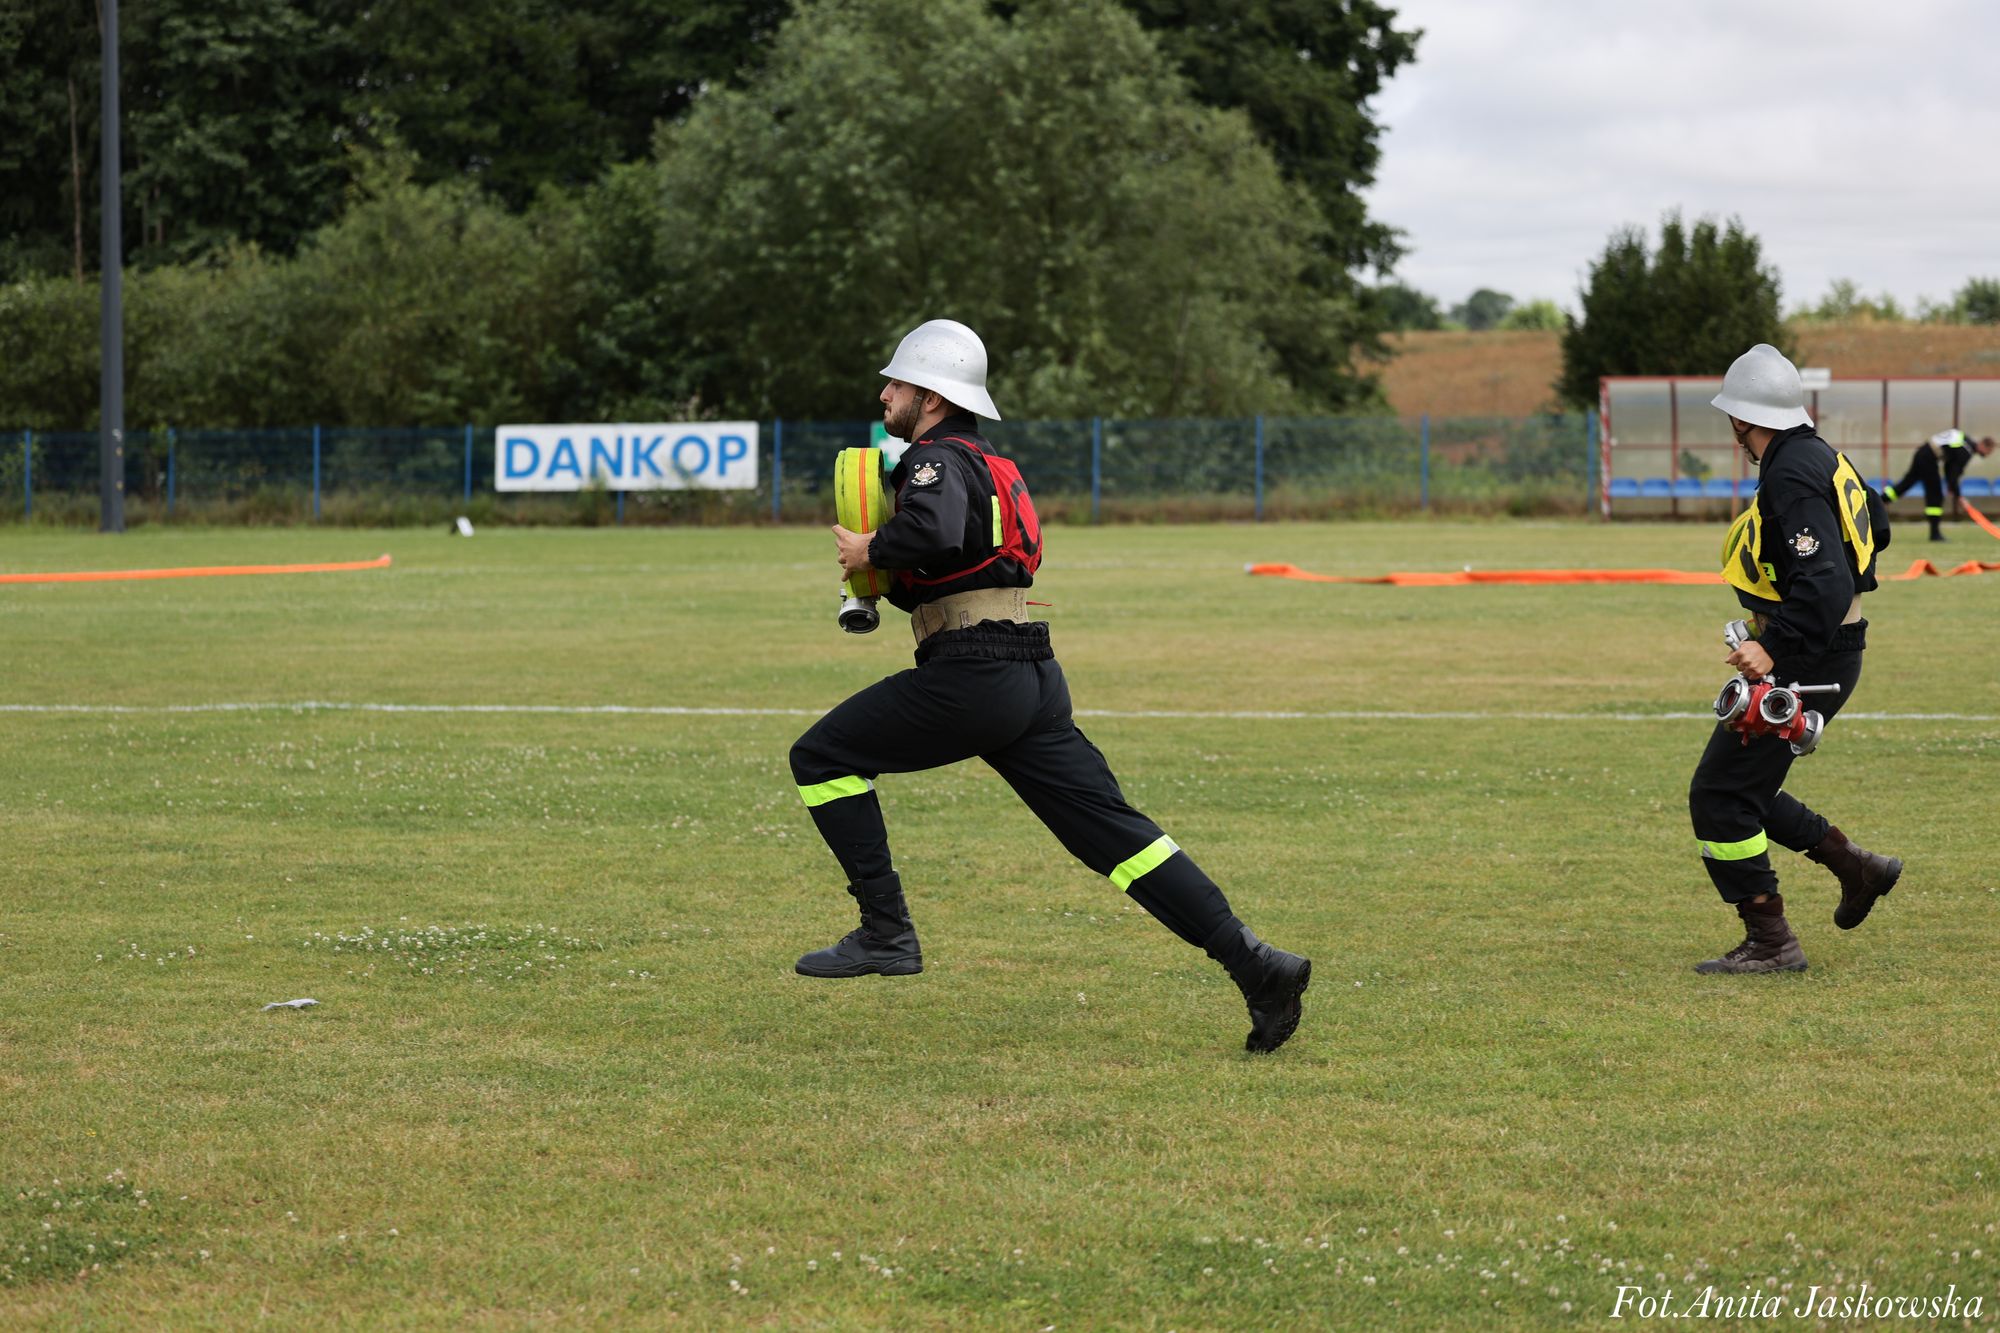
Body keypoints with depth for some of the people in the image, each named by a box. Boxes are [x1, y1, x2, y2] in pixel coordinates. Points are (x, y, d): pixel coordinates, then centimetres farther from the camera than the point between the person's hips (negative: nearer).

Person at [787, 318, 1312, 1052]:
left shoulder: (937, 459, -5)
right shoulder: (988, 467, 25)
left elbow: (935, 532, -29)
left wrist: (872, 550, -12)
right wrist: (880, 580, 17)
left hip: (970, 676, -9)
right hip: (1035, 677, 9)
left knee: (822, 758, 5)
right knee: (1114, 831, 4)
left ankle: (886, 933, 1)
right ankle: (1252, 962, -6)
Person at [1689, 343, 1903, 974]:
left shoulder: (1791, 479, -21)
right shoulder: (1821, 458, 9)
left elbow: (1823, 585, -29)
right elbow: (1875, 520, 26)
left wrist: (1775, 648, -35)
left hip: (1803, 663, -10)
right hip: (1832, 653, 10)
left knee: (1720, 796, -5)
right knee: (1740, 787, 18)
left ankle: (1771, 942, -1)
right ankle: (1856, 867, 20)